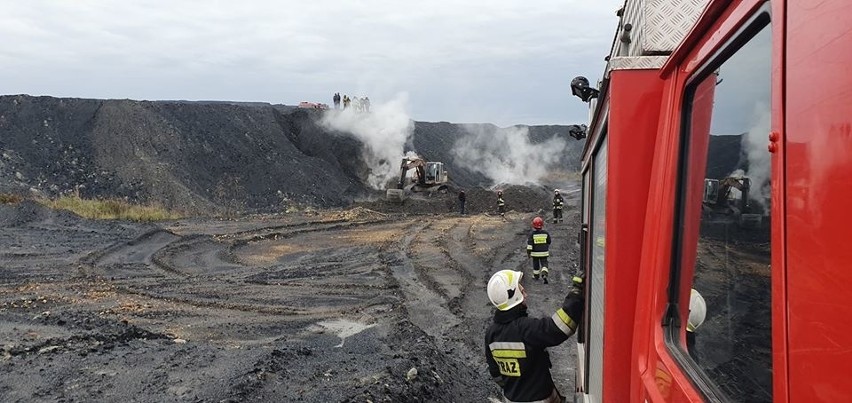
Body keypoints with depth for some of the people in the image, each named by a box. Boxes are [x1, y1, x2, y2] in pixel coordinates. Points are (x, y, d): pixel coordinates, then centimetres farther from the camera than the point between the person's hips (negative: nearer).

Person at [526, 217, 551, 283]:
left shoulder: (532, 234, -11)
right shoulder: (546, 233, -3)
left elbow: (529, 244, -13)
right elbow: (549, 242, 10)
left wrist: (528, 252, -6)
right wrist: (548, 249, 28)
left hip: (535, 253, -1)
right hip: (544, 252, 1)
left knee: (536, 264, 16)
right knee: (544, 264, 2)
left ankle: (536, 275, 29)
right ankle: (544, 274, -19)